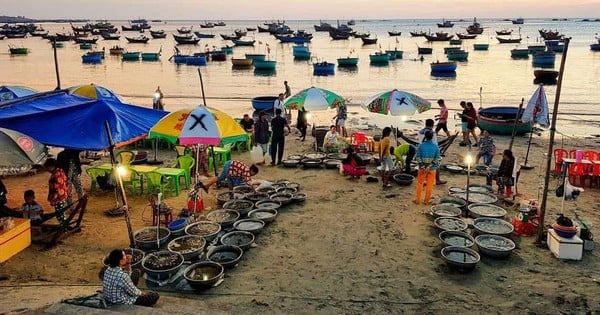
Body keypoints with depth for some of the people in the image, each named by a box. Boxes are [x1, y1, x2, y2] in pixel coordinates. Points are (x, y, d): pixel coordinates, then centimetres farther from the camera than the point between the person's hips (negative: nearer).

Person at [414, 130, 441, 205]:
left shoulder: (421, 146, -8)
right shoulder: (435, 146, -7)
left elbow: (417, 157, -12)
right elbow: (437, 159, -10)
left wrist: (422, 166, -12)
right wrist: (429, 166, -12)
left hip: (422, 168, 0)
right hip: (432, 168, 0)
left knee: (420, 183, 14)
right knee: (429, 184, 10)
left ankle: (417, 199, 17)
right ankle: (426, 201, 15)